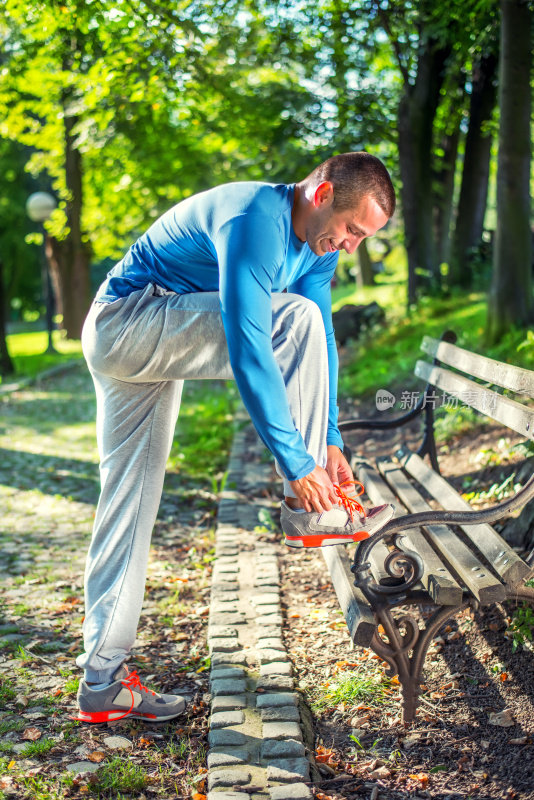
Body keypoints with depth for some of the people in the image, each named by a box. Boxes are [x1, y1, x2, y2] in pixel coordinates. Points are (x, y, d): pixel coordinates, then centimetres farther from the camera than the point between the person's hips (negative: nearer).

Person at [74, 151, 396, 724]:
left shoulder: (316, 247, 4)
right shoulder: (255, 221, -26)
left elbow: (322, 342, 6)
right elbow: (248, 350, -33)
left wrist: (329, 441, -1)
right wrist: (297, 463, -31)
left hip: (160, 343, 9)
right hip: (124, 321, -9)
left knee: (130, 497, 6)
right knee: (294, 317, -22)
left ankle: (102, 681, 11)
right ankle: (309, 512, -15)